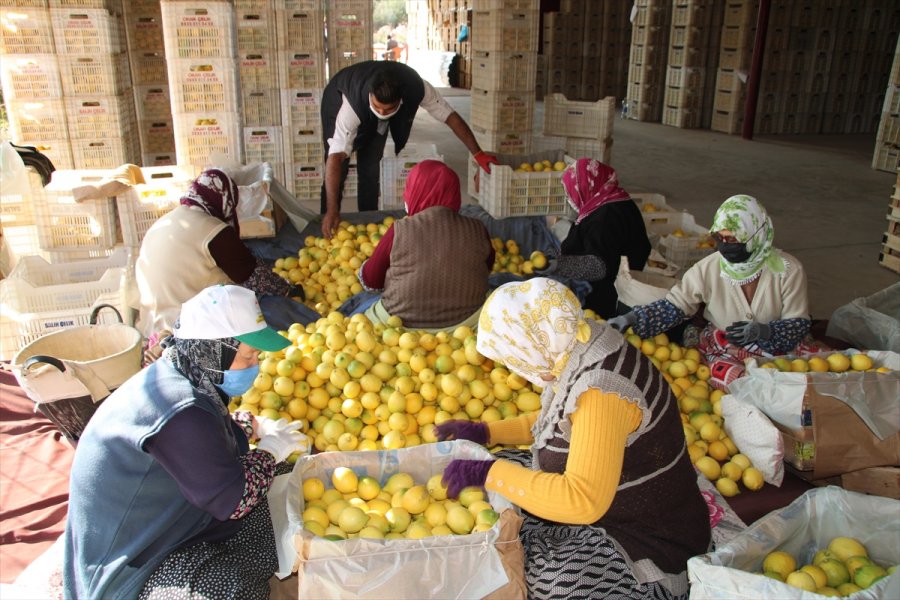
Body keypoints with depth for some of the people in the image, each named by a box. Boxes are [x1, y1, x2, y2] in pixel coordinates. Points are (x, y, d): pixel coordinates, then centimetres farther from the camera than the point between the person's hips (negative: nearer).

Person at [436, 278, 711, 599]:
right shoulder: (581, 350, -3)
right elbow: (559, 422, 16)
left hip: (645, 544, -10)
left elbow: (581, 501, -35)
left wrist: (487, 473, -29)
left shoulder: (600, 387, -32)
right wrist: (485, 432, 11)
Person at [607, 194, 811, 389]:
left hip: (777, 352, 1)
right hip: (721, 353, -1)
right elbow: (672, 307, -7)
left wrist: (763, 331, -26)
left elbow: (799, 324, -5)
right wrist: (631, 319, -23)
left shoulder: (788, 270, -9)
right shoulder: (709, 268, -9)